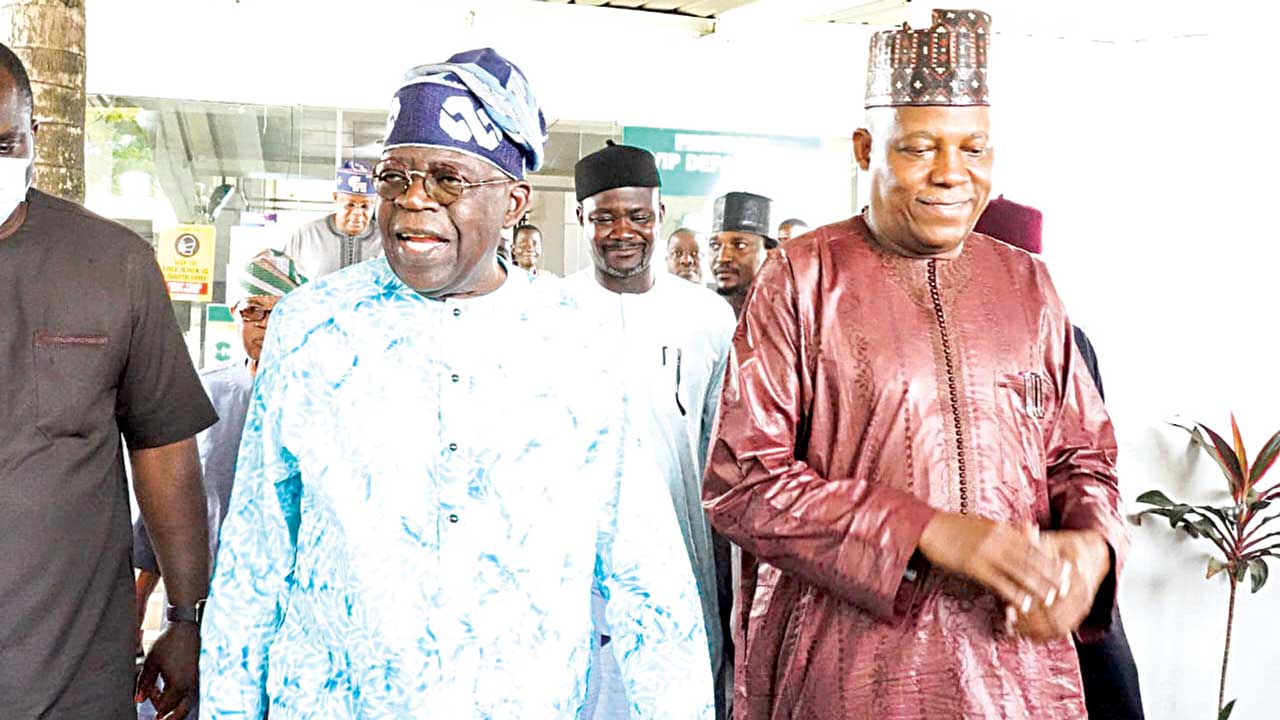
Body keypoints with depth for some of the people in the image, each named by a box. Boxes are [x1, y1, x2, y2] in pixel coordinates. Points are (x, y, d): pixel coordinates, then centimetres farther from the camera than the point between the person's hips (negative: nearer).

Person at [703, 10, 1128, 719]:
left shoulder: (1025, 282, 7)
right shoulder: (803, 276, -6)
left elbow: (1082, 453, 13)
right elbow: (740, 481, -11)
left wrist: (1092, 544, -10)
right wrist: (931, 532, -20)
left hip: (1018, 656, 4)